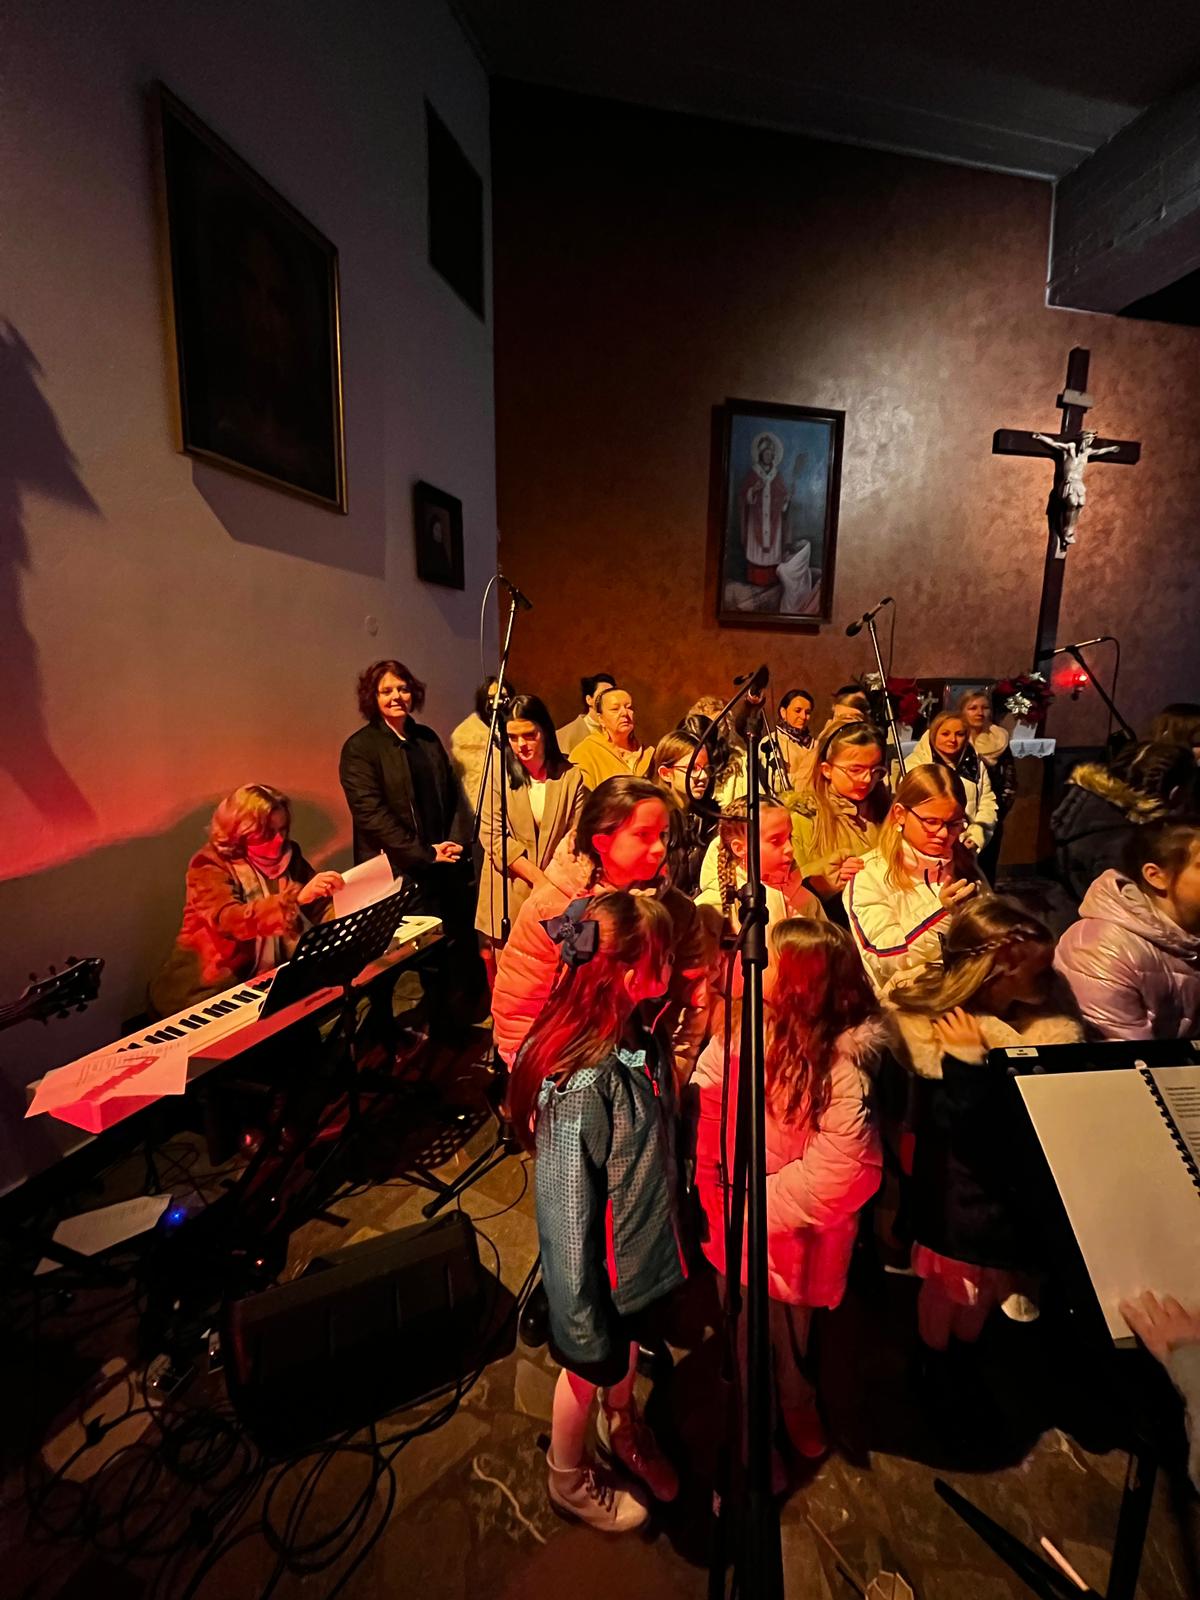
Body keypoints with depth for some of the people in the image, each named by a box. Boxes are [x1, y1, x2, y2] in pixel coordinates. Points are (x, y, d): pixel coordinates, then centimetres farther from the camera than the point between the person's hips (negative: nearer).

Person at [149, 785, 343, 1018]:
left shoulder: (287, 855, 4)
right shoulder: (209, 865, -10)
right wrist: (297, 898, -41)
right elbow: (230, 921, -28)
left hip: (272, 975, 5)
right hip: (214, 982, -4)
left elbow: (322, 907, 4)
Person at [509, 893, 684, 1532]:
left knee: (629, 1347, 33)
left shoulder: (642, 1036, -15)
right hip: (599, 1268, -6)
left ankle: (623, 1428, 65)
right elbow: (568, 1222, -28)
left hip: (643, 1247, 6)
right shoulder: (581, 1086, -40)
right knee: (592, 1369, 24)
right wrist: (588, 1331, -15)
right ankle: (568, 1479, 57)